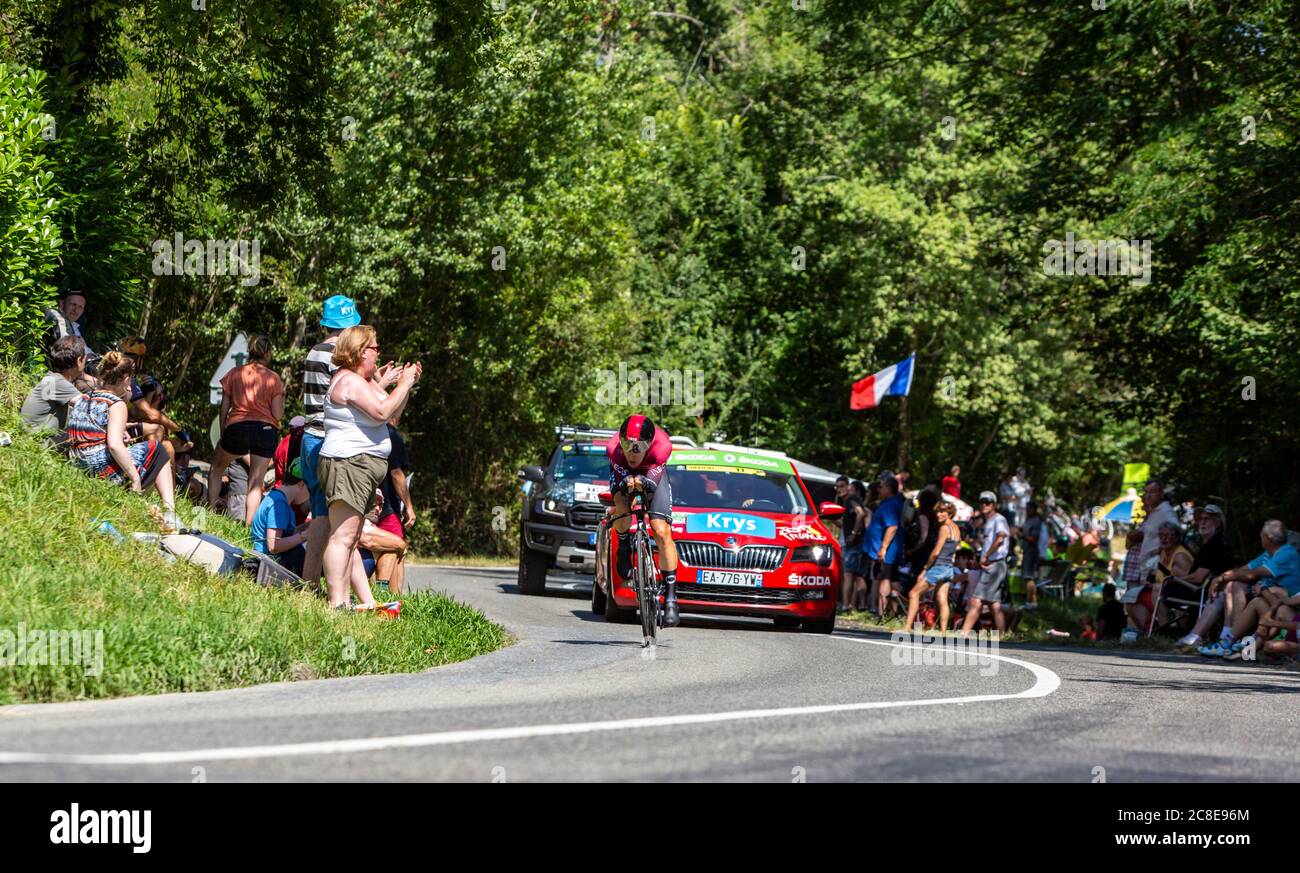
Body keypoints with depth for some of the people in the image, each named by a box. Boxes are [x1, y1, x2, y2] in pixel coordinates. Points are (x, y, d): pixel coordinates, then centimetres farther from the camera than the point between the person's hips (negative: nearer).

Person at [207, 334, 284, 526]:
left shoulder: (234, 374, 5)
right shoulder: (273, 378, 0)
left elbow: (224, 408, 6)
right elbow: (278, 414, -4)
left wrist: (222, 433, 17)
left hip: (236, 426, 1)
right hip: (266, 429, -1)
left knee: (217, 467, 25)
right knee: (256, 483, 3)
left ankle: (210, 508, 21)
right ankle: (249, 525, -5)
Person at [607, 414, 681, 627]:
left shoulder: (661, 446, -39)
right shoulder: (614, 448, -37)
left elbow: (653, 480, -40)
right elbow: (622, 479, -36)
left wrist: (642, 481, -63)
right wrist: (628, 482, -60)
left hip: (653, 474, 0)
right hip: (623, 473, 0)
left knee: (662, 532, -15)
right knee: (621, 505, -35)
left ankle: (670, 598, -10)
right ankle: (624, 548, -2)